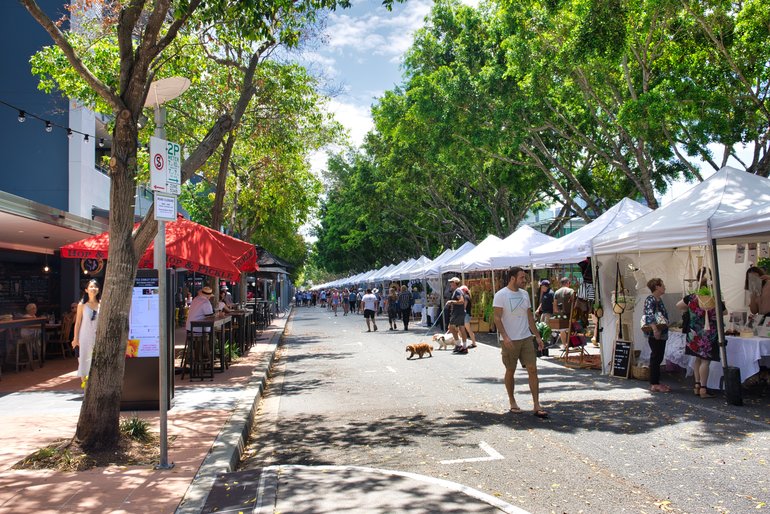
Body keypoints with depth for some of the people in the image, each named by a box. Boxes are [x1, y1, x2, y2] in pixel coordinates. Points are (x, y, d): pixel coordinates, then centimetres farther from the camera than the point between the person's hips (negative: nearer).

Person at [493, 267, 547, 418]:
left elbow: (530, 316, 16)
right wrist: (505, 337, -23)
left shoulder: (524, 294, 10)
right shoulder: (501, 295, -8)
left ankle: (536, 406, 2)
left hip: (526, 338, 5)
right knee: (510, 371, 7)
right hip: (510, 340, -5)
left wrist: (537, 336, 12)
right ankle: (512, 402, 23)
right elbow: (497, 318, -12)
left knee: (533, 369, -1)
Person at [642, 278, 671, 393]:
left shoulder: (659, 300, 16)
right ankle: (654, 384, -1)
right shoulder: (650, 300, -13)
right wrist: (655, 329, -34)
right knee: (655, 358, -6)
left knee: (658, 358, 13)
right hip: (654, 335, -10)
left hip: (662, 334, 10)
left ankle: (656, 382, 20)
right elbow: (649, 315, -25)